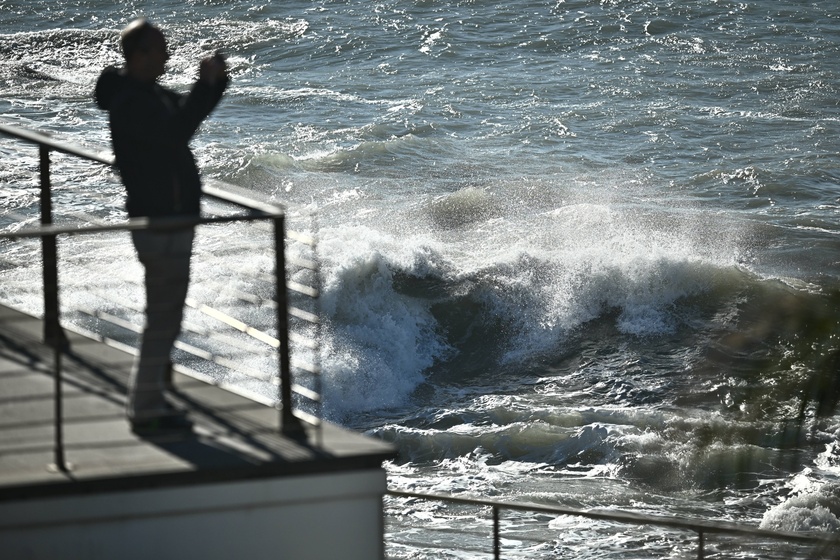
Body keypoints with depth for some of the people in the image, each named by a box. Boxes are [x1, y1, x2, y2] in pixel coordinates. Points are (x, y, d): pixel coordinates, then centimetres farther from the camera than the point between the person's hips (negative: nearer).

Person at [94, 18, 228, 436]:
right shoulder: (129, 103, -19)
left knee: (165, 316, 18)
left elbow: (188, 113, 23)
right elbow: (176, 133, -31)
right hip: (160, 226, -11)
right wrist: (206, 84, -26)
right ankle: (148, 410, -2)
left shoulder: (151, 95, 12)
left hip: (172, 221, 11)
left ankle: (148, 402, 28)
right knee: (163, 318, -7)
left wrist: (215, 81, 5)